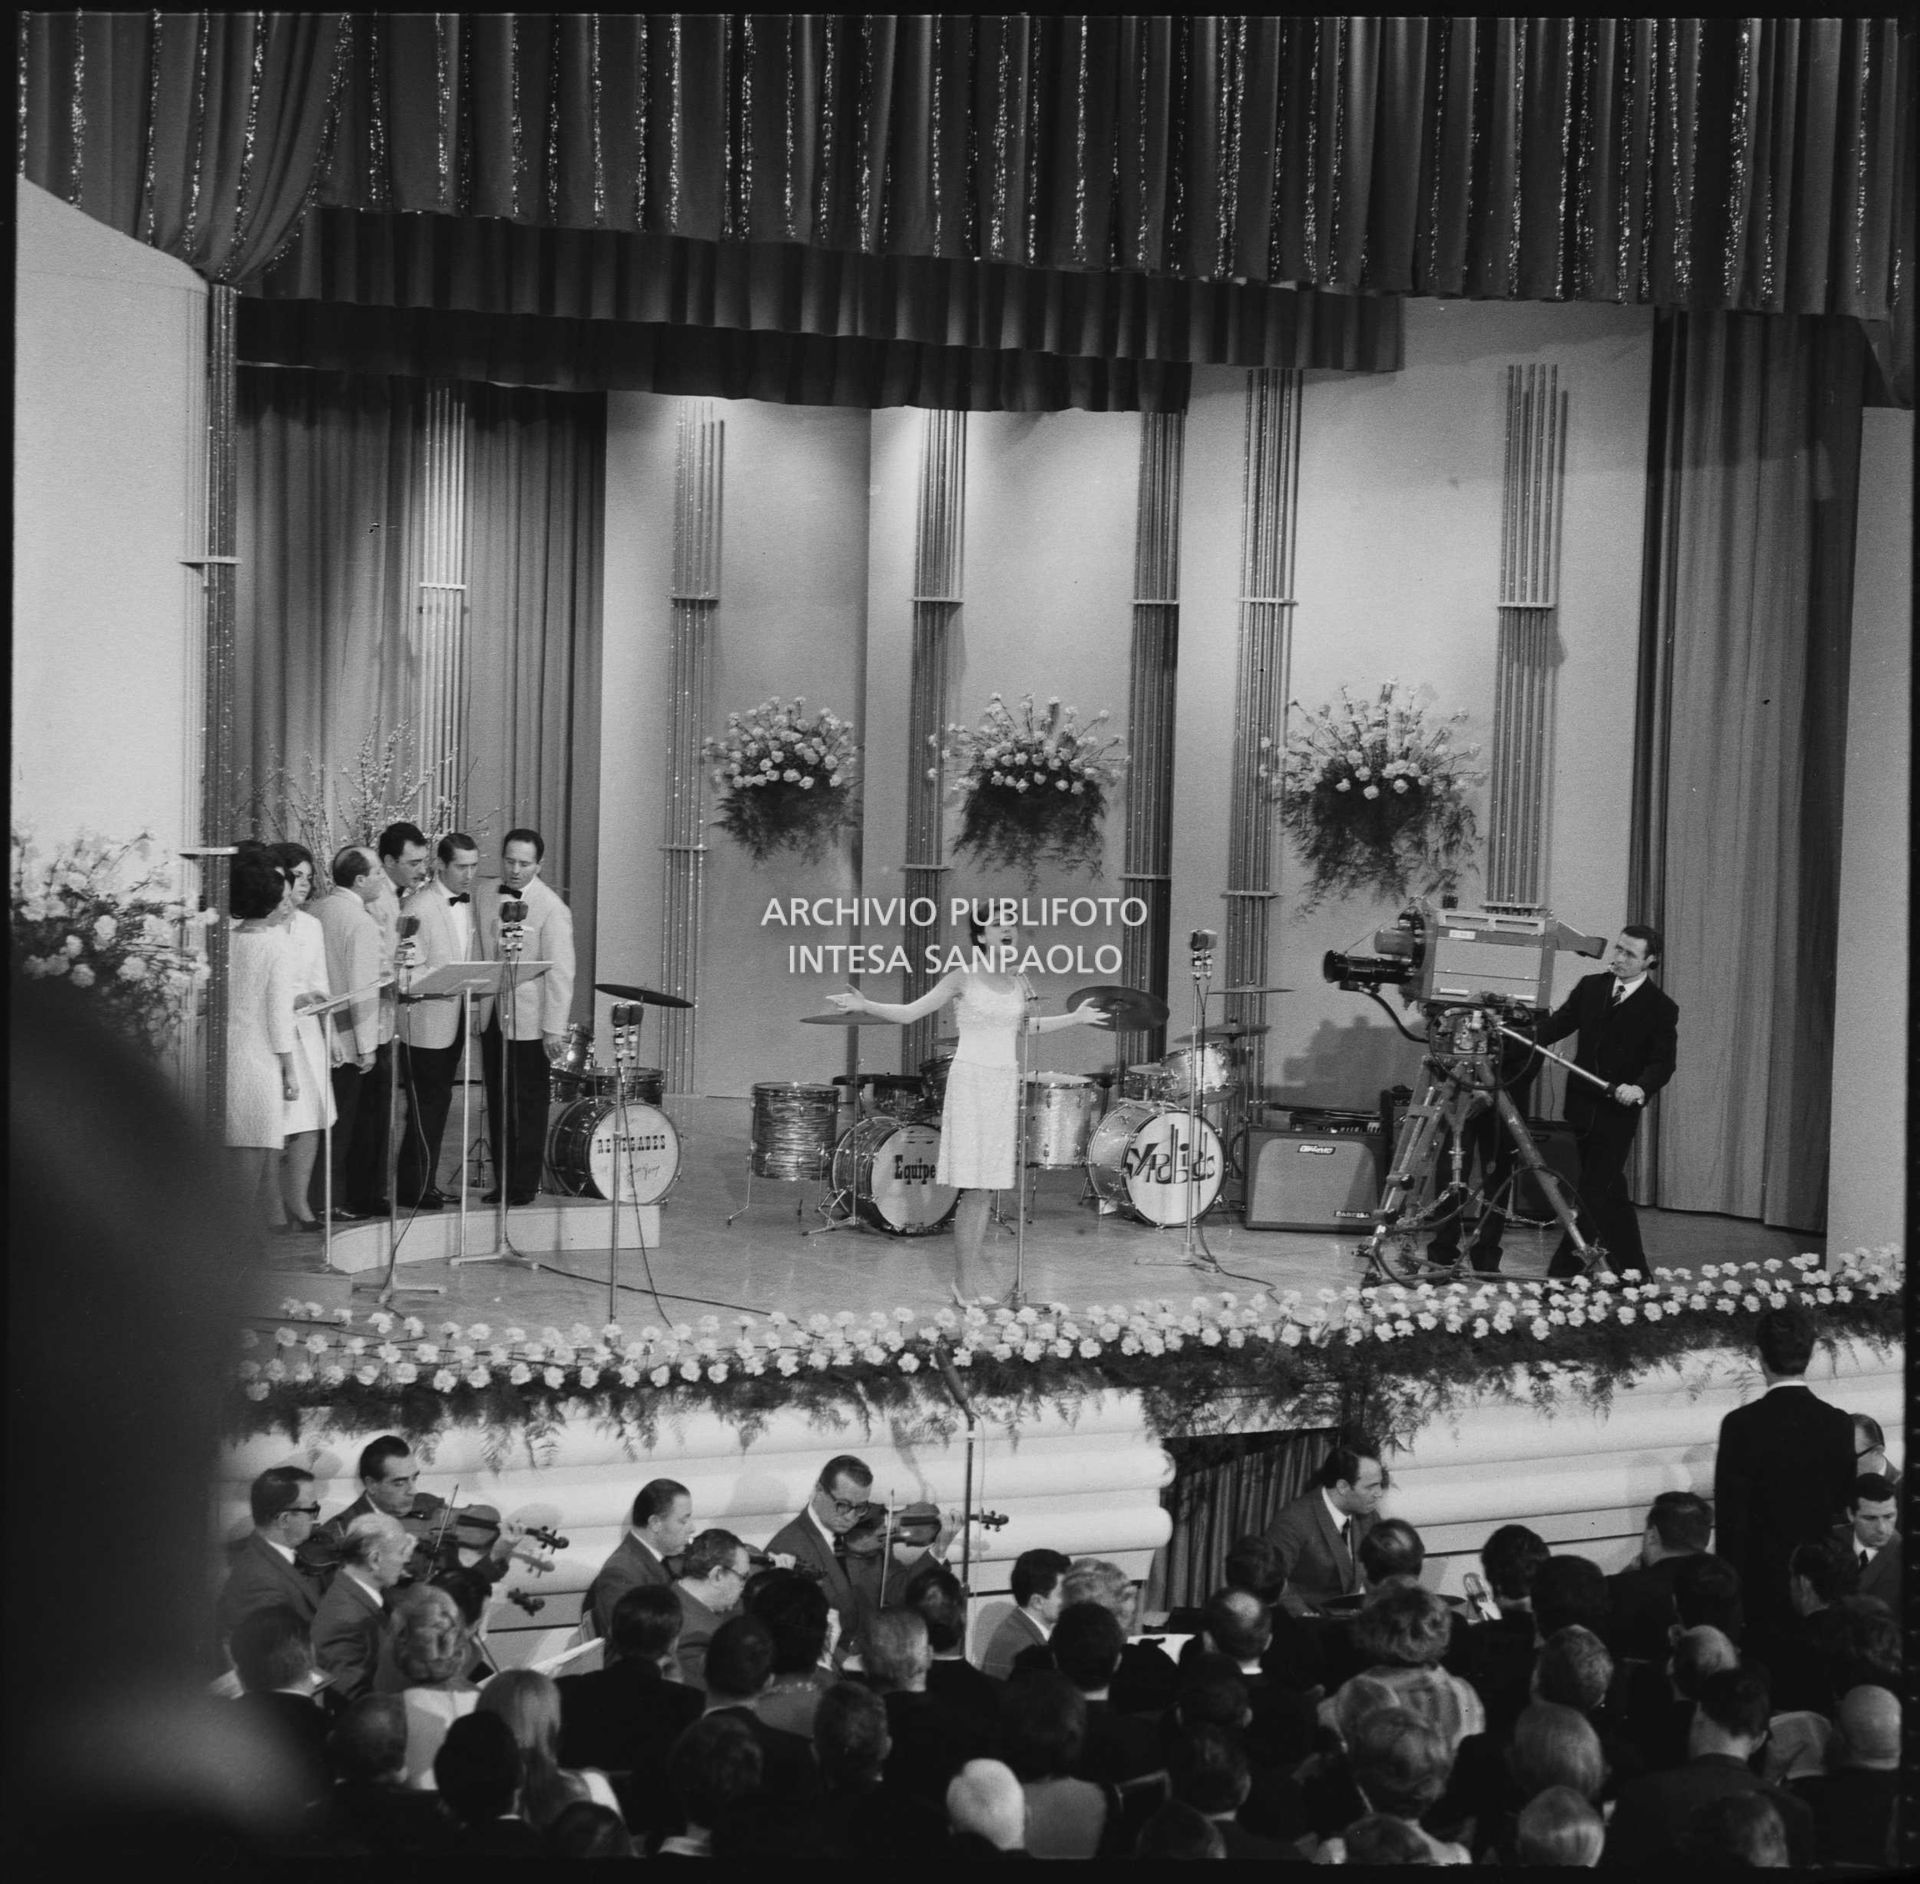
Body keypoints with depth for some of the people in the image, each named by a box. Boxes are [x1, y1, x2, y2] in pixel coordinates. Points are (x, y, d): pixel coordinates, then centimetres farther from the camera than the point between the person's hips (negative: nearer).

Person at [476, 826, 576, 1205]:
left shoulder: (552, 909, -9)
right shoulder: (487, 901, 9)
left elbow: (560, 973, -12)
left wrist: (554, 1029, -17)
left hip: (528, 1022, -6)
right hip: (492, 1018, 6)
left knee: (527, 1107, 1)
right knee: (497, 1104, 8)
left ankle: (525, 1185, 9)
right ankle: (502, 1182, 15)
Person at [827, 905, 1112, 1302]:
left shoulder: (1019, 984, 11)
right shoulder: (963, 979, -4)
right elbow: (910, 1012, -7)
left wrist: (1075, 1018, 32)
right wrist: (864, 1006, -22)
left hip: (1006, 1087, 5)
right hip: (971, 1080, -5)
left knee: (986, 1190, 5)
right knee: (974, 1191, -9)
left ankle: (966, 1283, 11)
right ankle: (965, 1288, -4)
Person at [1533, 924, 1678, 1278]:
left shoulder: (1660, 1008, -4)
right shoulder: (1590, 987, 10)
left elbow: (1663, 1062, -10)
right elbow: (1558, 1023, 6)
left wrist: (1640, 1087, -29)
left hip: (1619, 1111, -4)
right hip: (1581, 1103, 4)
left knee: (1594, 1191, -6)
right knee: (1610, 1190, 12)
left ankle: (1564, 1269, -3)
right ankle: (1632, 1267, 23)